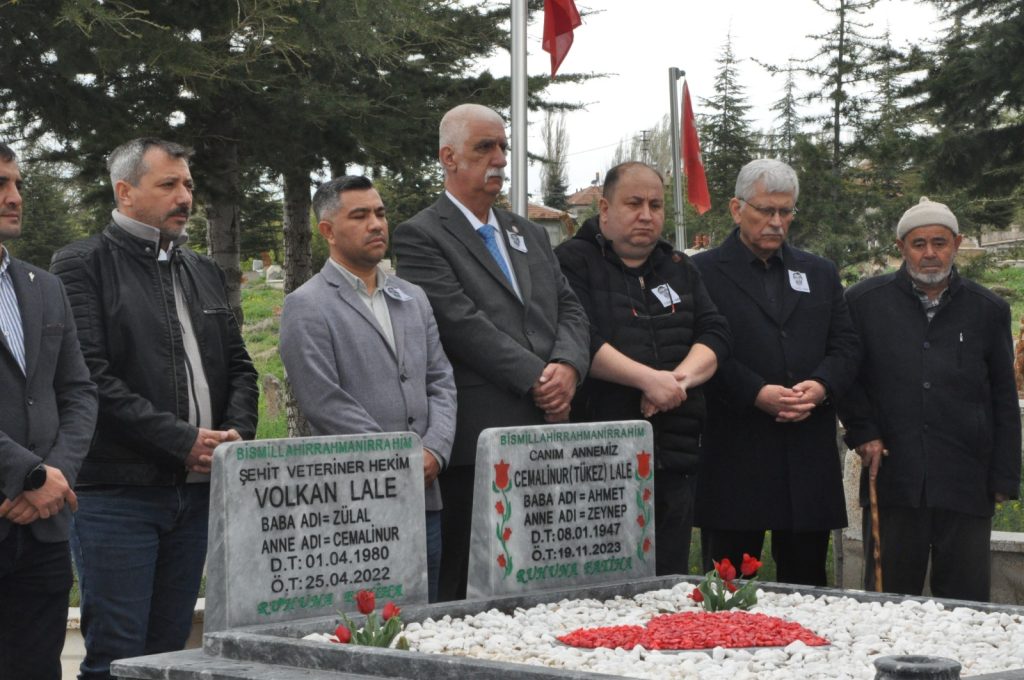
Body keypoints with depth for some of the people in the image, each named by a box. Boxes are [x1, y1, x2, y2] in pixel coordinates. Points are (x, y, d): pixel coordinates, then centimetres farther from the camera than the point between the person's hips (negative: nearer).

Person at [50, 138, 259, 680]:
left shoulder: (204, 273, 19)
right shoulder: (82, 265, -3)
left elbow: (239, 367, 20)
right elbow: (92, 376, -13)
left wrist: (237, 433, -1)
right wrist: (182, 440, -16)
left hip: (195, 491, 6)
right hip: (116, 493, -6)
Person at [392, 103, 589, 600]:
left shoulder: (530, 235, 22)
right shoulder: (420, 237, -2)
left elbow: (569, 310, 15)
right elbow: (462, 321, -13)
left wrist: (568, 366, -6)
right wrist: (537, 378, -14)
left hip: (545, 435, 7)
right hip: (478, 440, -7)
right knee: (471, 588, -4)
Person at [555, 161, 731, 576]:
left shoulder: (680, 270, 20)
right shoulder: (573, 262, 1)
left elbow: (715, 334, 10)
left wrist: (680, 378, -9)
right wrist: (649, 379, -17)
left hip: (675, 456, 6)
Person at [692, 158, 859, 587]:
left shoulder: (820, 274, 18)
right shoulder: (703, 273, 2)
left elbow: (846, 346, 12)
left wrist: (822, 385, -8)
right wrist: (757, 393, -18)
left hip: (809, 455, 4)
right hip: (735, 452, -4)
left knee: (806, 580, 8)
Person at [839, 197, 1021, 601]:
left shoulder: (988, 311, 8)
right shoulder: (865, 302, 6)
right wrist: (862, 432, -1)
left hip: (966, 486, 0)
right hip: (891, 478, 0)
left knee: (966, 604, 2)